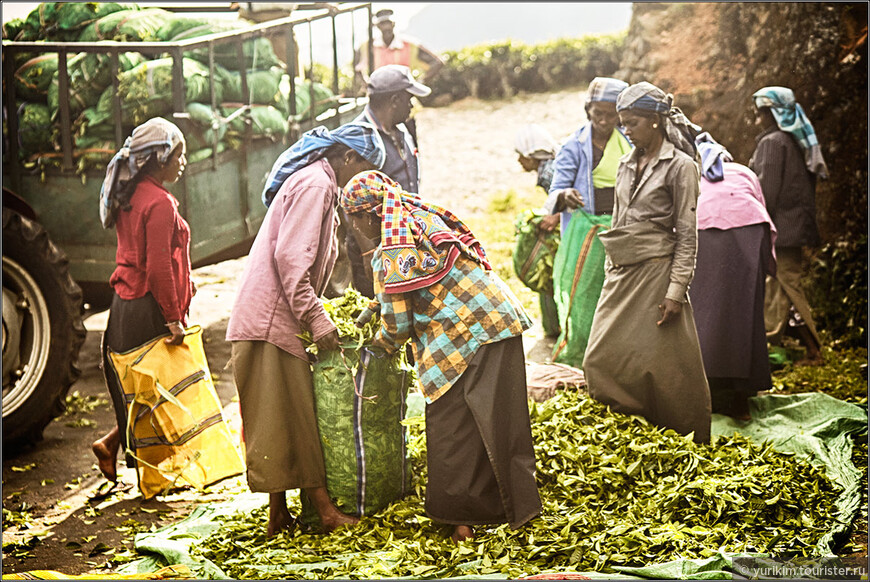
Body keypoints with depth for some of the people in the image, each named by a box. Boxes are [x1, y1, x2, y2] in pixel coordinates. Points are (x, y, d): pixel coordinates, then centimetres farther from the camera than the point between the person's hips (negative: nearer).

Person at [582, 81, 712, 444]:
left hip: (655, 271, -7)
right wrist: (610, 275, 16)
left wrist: (676, 290, -14)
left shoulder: (679, 166, -7)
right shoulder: (627, 165, 13)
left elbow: (687, 234, -9)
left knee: (660, 366, -2)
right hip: (621, 272, 7)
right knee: (602, 358, 2)